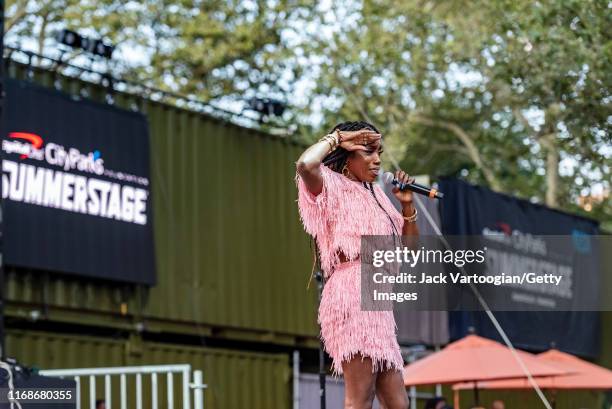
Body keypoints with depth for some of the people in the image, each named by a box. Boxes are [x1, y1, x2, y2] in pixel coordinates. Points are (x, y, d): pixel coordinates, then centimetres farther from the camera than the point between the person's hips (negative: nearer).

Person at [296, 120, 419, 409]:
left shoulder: (373, 194, 25)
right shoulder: (332, 186, 1)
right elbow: (305, 165, -23)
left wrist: (407, 204, 14)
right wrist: (336, 138, -6)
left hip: (376, 302, 9)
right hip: (353, 294, -9)